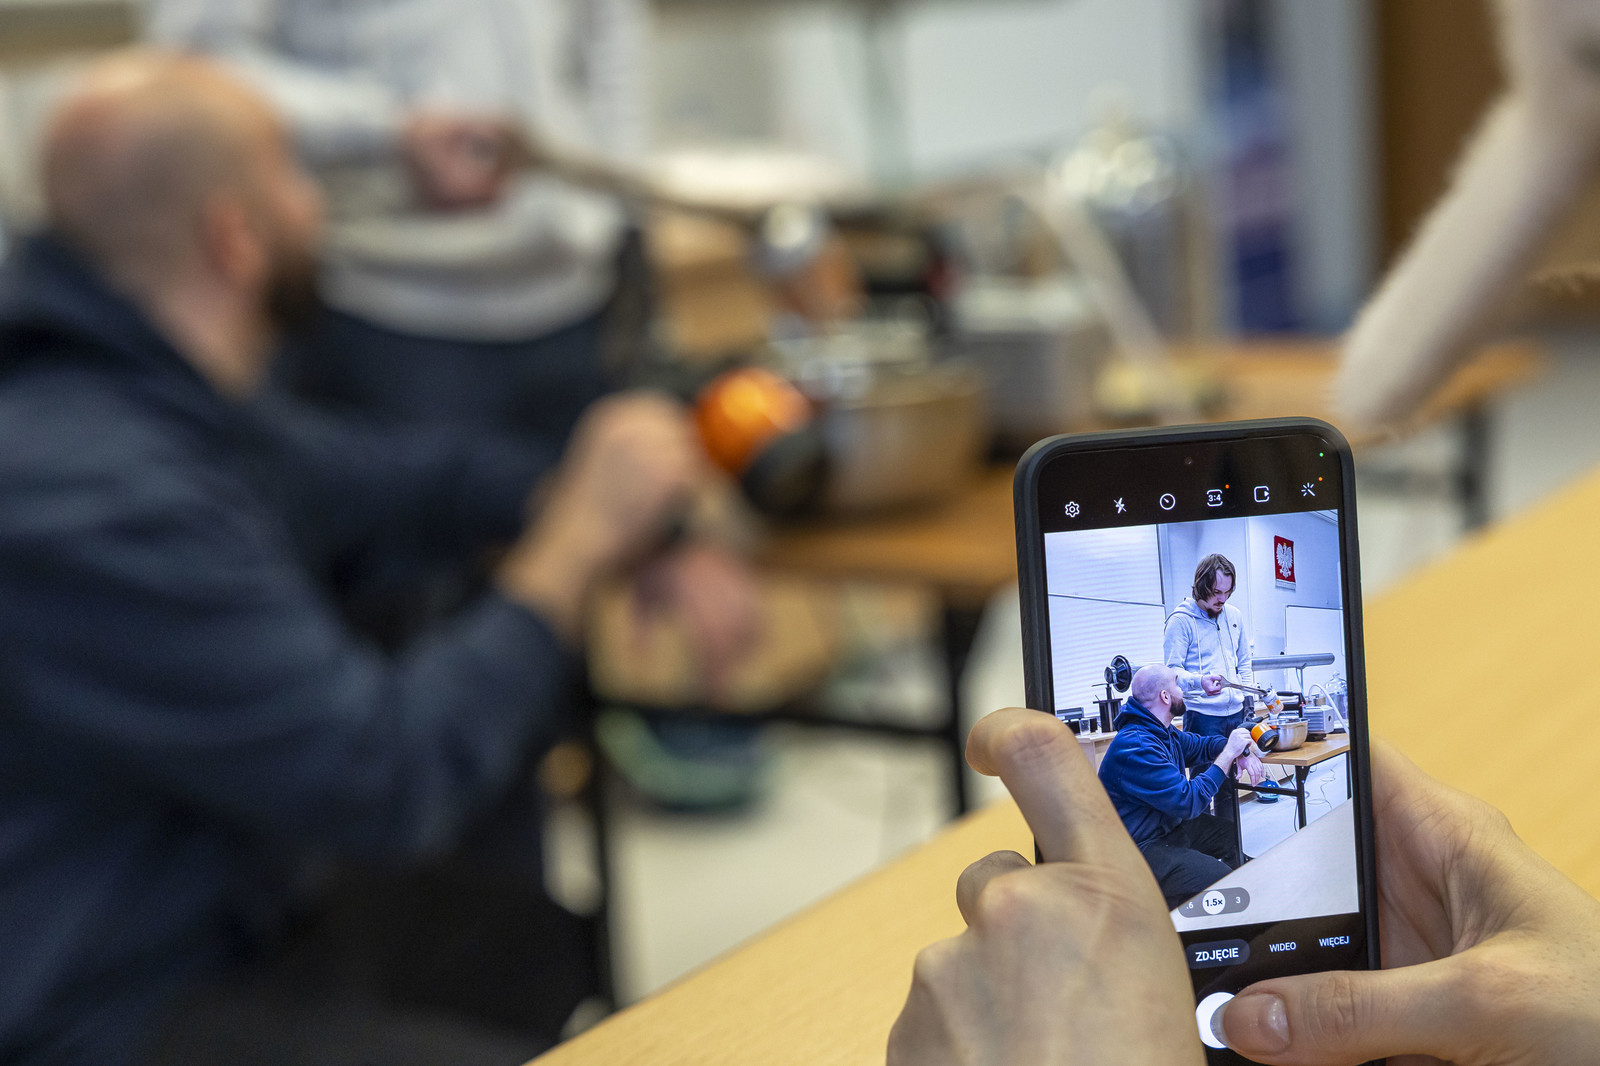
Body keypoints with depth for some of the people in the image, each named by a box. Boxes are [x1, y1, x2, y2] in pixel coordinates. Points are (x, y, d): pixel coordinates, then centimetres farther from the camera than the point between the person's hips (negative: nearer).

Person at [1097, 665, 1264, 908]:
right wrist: (1229, 753, -18)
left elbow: (1202, 745, 23)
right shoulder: (1136, 748, -26)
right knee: (1218, 878, -24)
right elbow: (1189, 801, -26)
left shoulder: (1163, 731, 7)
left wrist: (1241, 752, 1)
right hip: (1140, 847, -11)